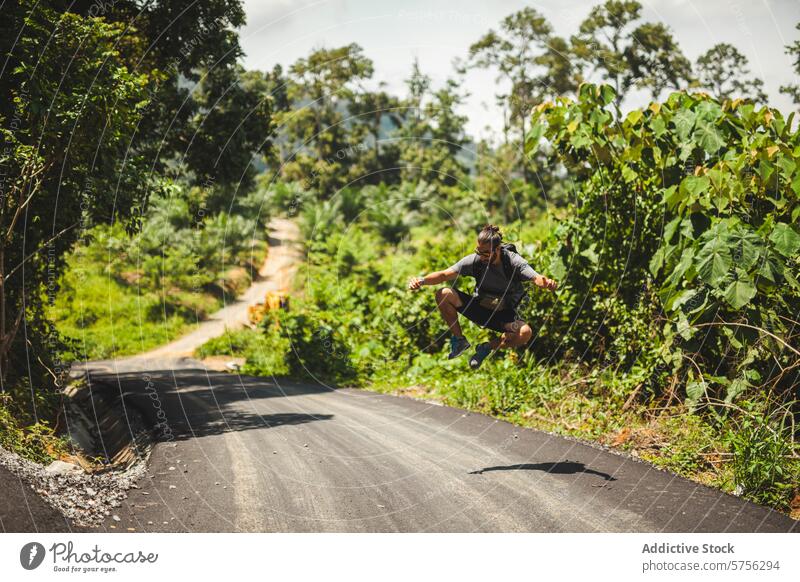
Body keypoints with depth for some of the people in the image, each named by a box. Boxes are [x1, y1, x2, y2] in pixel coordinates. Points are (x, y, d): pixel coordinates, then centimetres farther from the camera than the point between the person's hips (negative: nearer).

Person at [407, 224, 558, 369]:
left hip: (504, 315, -2)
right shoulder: (475, 260, -16)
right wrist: (422, 280, -35)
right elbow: (445, 274, -18)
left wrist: (547, 283, -58)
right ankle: (459, 340, -2)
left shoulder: (513, 262, -21)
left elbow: (535, 278, -34)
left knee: (526, 333, -34)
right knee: (443, 294, -22)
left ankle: (487, 348, -5)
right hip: (479, 307, 2)